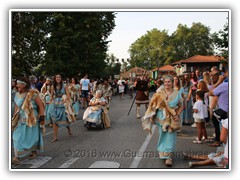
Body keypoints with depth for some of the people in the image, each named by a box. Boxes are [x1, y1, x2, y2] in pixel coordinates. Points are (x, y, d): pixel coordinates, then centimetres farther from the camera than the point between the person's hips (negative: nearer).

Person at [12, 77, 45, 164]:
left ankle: (34, 151, 30)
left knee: (32, 136, 8)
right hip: (21, 120, 5)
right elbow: (16, 107, 13)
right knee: (18, 137, -1)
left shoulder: (33, 94, -15)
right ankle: (17, 156, 9)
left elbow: (40, 105, -13)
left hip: (32, 119, -5)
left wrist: (42, 118, -15)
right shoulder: (17, 95, 3)